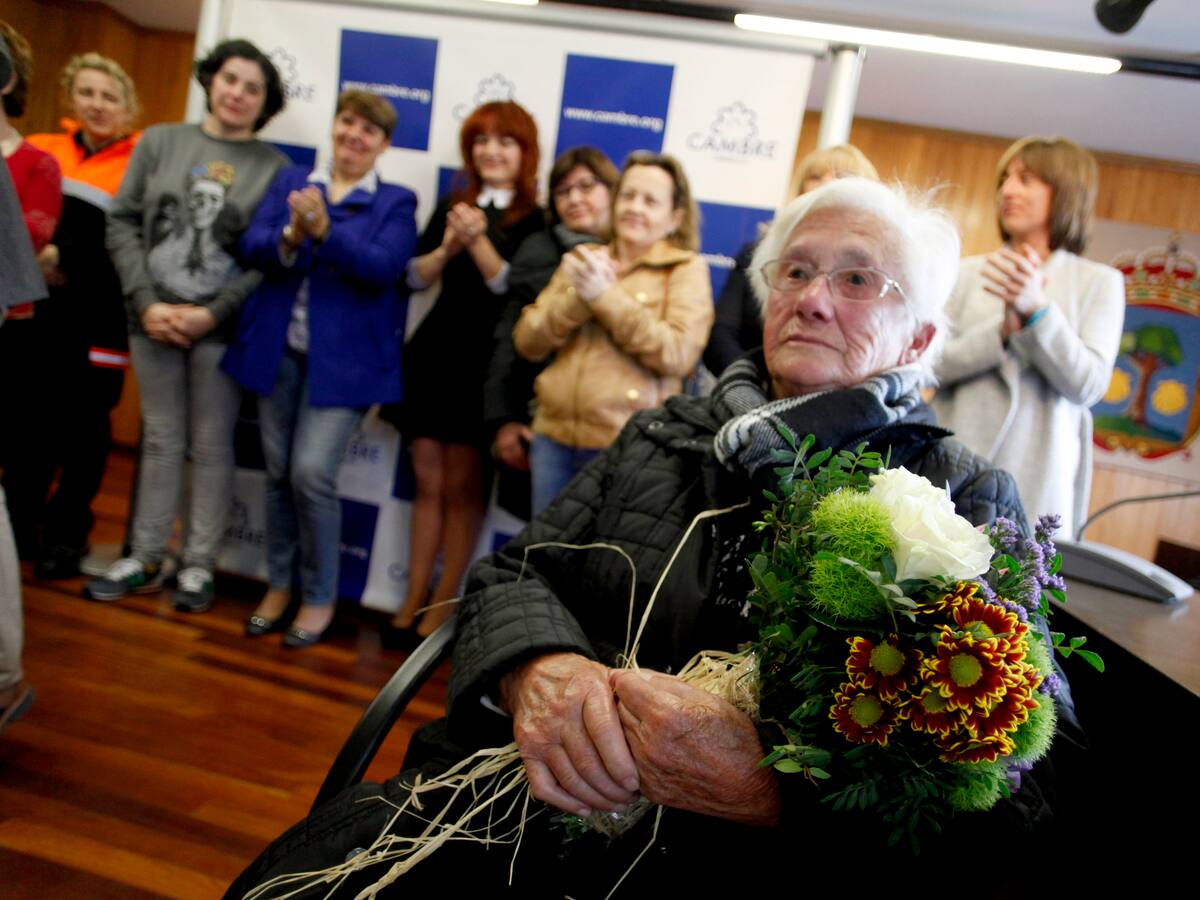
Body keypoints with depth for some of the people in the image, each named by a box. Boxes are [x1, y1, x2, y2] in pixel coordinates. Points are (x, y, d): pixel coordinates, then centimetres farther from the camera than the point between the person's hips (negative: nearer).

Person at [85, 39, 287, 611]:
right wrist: (146, 302, -6)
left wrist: (213, 313, -12)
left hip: (221, 326, -2)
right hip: (154, 319, 2)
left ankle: (199, 565, 16)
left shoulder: (272, 166, 2)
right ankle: (144, 558, 21)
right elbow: (123, 223, 5)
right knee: (161, 440, 10)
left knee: (210, 444, 5)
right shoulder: (160, 141, 9)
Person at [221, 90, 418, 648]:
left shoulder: (397, 202, 2)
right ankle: (278, 585, 28)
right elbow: (253, 247, -2)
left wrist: (325, 231, -27)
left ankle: (320, 596, 9)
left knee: (311, 473, -11)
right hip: (278, 351, 4)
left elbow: (383, 268, -14)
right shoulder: (290, 181, 11)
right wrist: (291, 235, -23)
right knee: (278, 473, 9)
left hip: (342, 358, -3)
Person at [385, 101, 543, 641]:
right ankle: (414, 599, 19)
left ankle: (443, 604, 14)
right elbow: (415, 277, 5)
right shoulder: (451, 207, 12)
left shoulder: (536, 221, -3)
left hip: (487, 364, -4)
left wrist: (477, 241, -20)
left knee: (462, 487, 2)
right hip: (434, 352, 5)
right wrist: (448, 247, -12)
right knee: (427, 480, 9)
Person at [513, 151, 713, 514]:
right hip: (554, 436, 5)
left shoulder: (686, 268, 1)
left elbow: (679, 355, -15)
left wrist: (606, 296, -14)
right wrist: (577, 298, -10)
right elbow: (527, 342, 7)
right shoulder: (582, 261, 14)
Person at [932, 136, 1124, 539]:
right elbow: (931, 362, -1)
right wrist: (1005, 329, -15)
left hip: (1035, 478, -1)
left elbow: (1087, 385, -5)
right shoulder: (969, 272, 9)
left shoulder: (1099, 282, 6)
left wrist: (1036, 309, -17)